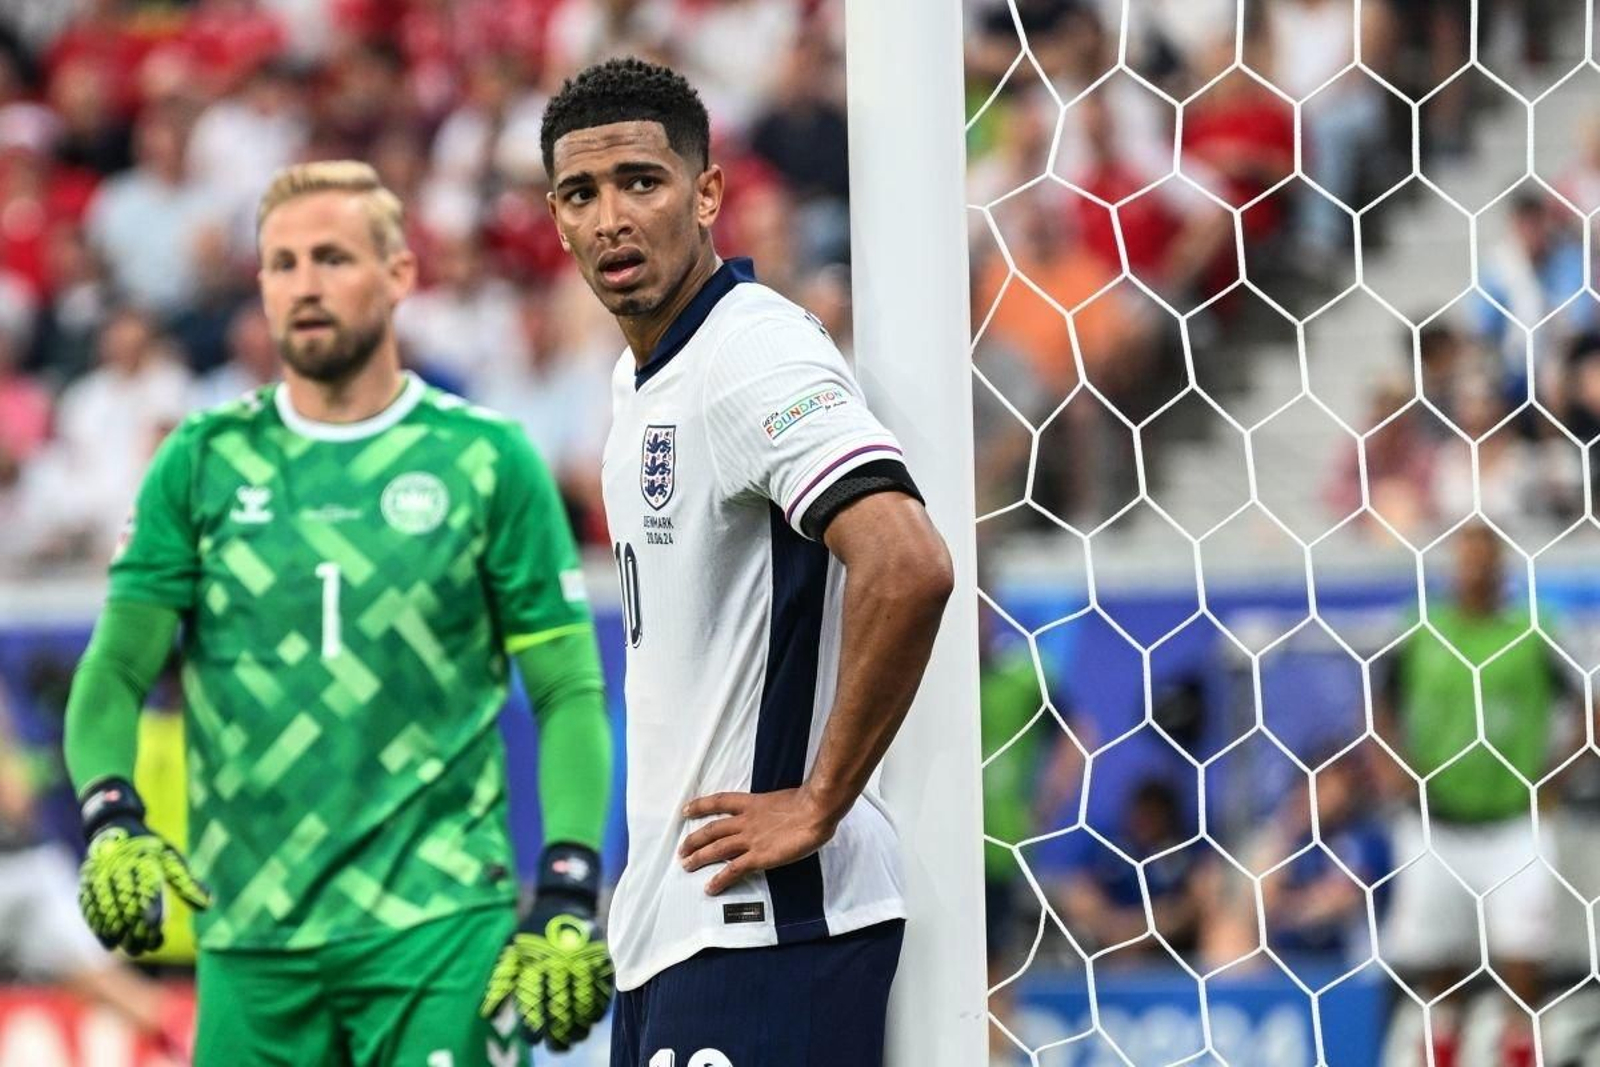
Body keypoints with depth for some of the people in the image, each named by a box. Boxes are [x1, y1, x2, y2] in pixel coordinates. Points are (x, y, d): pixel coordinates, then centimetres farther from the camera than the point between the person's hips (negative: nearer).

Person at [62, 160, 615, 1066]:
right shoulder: (204, 463, 8)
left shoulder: (487, 460, 3)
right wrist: (112, 822, -13)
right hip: (250, 936, 2)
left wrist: (569, 901, -7)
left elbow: (569, 692, 3)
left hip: (439, 924, -2)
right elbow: (117, 668, 6)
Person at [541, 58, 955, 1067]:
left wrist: (821, 803, -21)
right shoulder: (642, 378, 15)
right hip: (669, 920, 10)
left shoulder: (754, 356, -15)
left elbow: (907, 566, -28)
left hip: (767, 919, -10)